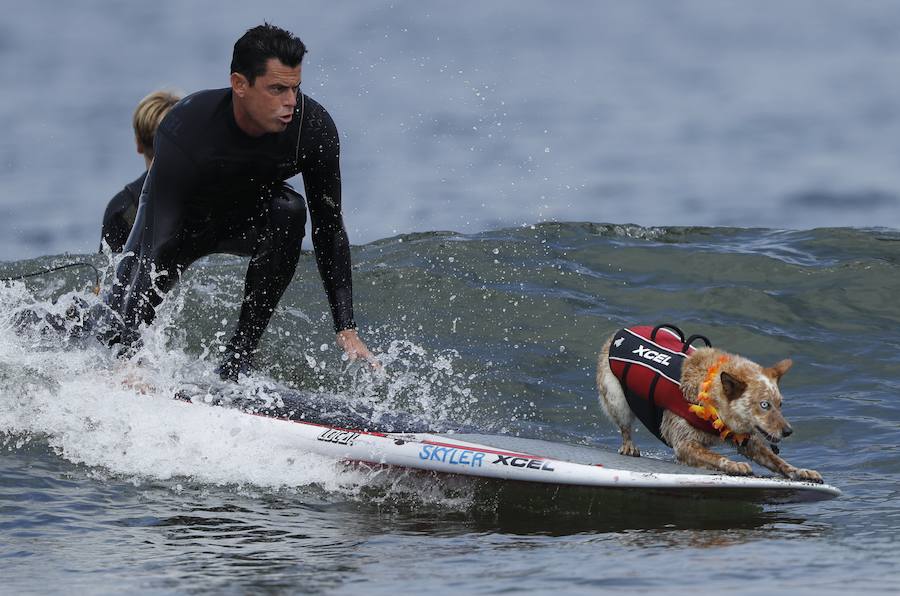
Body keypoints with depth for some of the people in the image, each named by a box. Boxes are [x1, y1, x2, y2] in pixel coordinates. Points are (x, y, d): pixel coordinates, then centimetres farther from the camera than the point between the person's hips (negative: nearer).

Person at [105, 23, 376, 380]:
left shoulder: (313, 127, -31)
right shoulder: (184, 133, -39)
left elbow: (329, 231, -21)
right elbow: (158, 248, -41)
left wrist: (346, 329, -26)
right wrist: (130, 357, -46)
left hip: (249, 217, 2)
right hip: (182, 218, -1)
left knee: (289, 210, -31)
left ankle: (238, 358, -23)